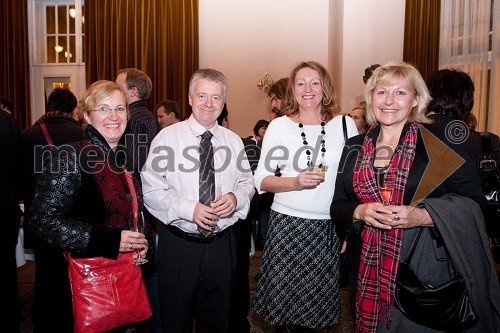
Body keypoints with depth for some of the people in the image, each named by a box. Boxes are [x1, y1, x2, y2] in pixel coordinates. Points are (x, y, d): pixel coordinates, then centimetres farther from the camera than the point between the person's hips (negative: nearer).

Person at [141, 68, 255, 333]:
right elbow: (151, 190, -9)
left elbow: (247, 183, 10)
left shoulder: (233, 141, 5)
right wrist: (189, 209, -21)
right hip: (179, 244, -3)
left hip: (222, 244, 3)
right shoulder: (167, 138, -6)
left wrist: (236, 197, -12)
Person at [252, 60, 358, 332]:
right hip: (287, 223, -1)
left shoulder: (345, 124, 3)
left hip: (330, 226, 1)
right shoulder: (279, 126, 0)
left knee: (317, 303, 8)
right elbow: (261, 180, 0)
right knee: (283, 300, 4)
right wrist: (296, 182, -17)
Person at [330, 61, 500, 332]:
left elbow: (473, 203, -7)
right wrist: (359, 212, -14)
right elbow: (337, 206, 8)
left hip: (424, 270, -3)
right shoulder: (355, 147, 6)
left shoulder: (438, 142, -5)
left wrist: (422, 216, -22)